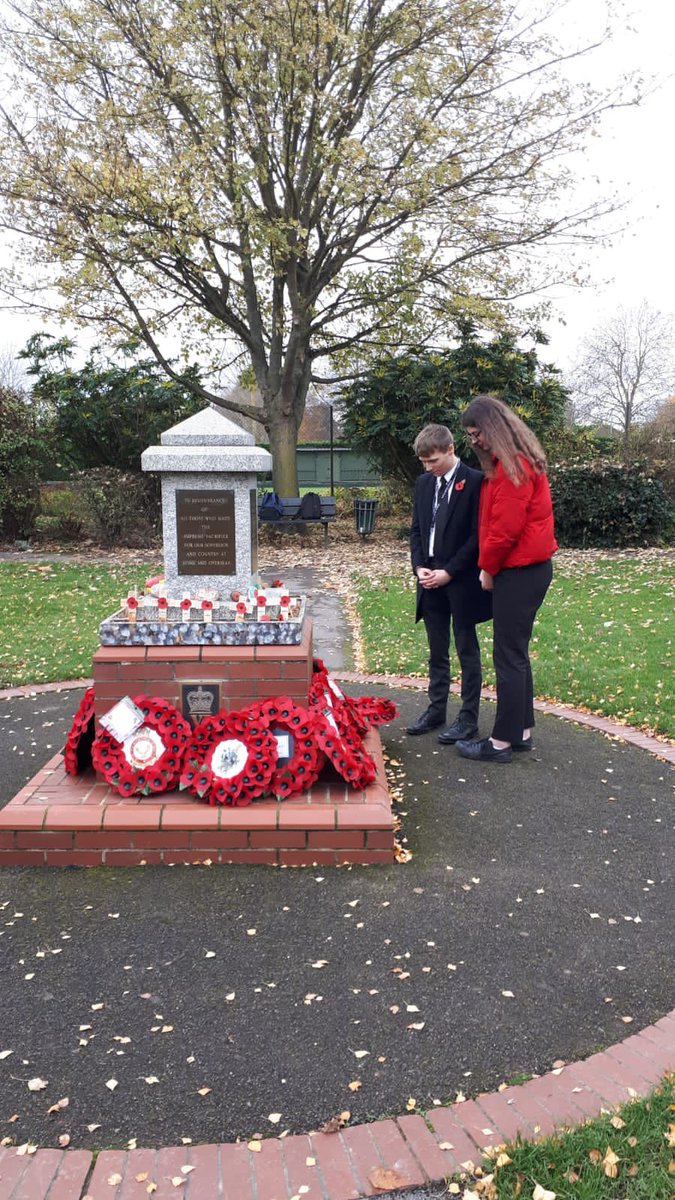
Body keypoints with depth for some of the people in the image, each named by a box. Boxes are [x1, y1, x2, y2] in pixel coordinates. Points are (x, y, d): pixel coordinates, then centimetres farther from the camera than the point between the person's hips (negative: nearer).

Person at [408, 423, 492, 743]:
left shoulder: (475, 482, -10)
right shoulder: (423, 484, 10)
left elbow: (478, 534, -13)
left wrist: (449, 572, -16)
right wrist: (419, 567, -1)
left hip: (461, 581, -6)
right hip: (430, 580, 6)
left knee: (467, 651, 4)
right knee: (437, 651, 14)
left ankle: (468, 718, 11)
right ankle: (436, 710, 25)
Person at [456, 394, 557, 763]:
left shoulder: (514, 464, -16)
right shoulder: (512, 460, 16)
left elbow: (506, 525, -20)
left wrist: (488, 568, -7)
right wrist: (490, 566, 8)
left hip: (519, 570, -10)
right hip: (523, 567, 10)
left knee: (509, 655, -4)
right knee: (516, 652, 14)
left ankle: (502, 741, 3)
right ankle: (522, 730, 23)